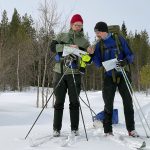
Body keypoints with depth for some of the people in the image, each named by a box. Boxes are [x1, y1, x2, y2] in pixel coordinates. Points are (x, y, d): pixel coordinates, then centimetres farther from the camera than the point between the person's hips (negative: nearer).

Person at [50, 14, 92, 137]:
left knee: (74, 102, 0)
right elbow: (53, 46, -5)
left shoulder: (84, 42, 10)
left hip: (74, 74, 0)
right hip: (60, 72, 0)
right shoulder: (62, 36, 11)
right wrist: (68, 46, -17)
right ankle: (56, 128, 10)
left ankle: (75, 128, 9)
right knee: (59, 102, 3)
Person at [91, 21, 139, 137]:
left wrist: (125, 61, -21)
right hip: (109, 77, 2)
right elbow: (98, 64, 3)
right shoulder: (99, 45, 7)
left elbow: (130, 55, -1)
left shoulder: (119, 39, -1)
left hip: (123, 75, -2)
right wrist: (92, 54, -13)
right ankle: (108, 130, 11)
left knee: (128, 102, 0)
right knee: (108, 104, 3)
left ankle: (131, 129, 9)